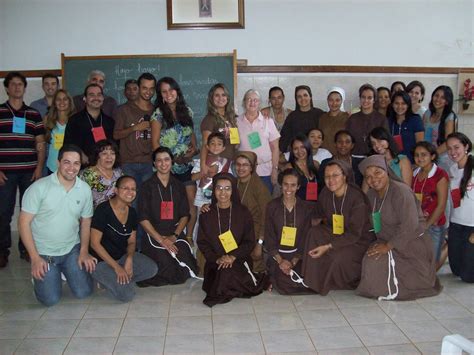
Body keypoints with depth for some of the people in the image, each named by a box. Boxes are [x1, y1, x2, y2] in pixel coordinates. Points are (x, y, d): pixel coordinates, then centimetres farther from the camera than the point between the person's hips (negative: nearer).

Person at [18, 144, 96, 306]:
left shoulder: (85, 189, -3)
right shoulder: (39, 187, -16)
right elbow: (24, 222, -12)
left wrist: (84, 252, 0)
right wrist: (35, 258, -14)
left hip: (72, 250, 3)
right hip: (44, 252, -3)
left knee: (83, 292, -1)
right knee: (51, 299, -6)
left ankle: (64, 271, 29)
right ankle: (39, 274, 26)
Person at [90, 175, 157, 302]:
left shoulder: (132, 212, 1)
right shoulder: (103, 210, -18)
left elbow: (131, 241, 9)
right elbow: (95, 243, -18)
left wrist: (129, 259, -13)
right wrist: (116, 267, -20)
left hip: (123, 256, 7)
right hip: (102, 261, -7)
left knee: (152, 269, -14)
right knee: (127, 294, -21)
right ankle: (105, 279, 5)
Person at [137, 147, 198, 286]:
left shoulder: (178, 185, 11)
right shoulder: (147, 186, 0)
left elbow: (185, 215, 8)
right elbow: (143, 218, -6)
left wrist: (174, 236, -7)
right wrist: (161, 239, -13)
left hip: (175, 235, 3)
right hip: (153, 236, -3)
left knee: (185, 272, -17)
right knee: (167, 272, -21)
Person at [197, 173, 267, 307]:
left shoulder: (243, 212, 3)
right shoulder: (206, 214, 6)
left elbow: (250, 241, 1)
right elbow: (202, 242, 3)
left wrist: (233, 257, -14)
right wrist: (217, 259, -13)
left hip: (239, 260, -1)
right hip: (215, 263, 1)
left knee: (229, 273, -28)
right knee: (224, 274, -26)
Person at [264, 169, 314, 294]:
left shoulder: (307, 207, 4)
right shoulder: (272, 206, 3)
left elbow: (307, 238, -1)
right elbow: (269, 238, 0)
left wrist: (293, 261, -14)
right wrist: (280, 260, -14)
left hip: (299, 255, 2)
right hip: (277, 254, -1)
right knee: (283, 281, -26)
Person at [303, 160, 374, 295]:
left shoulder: (357, 198, -25)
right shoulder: (326, 193, -8)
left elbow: (354, 234, -25)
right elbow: (317, 217, 10)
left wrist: (328, 247, -29)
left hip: (360, 240, -6)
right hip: (336, 233, 6)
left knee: (340, 257, -32)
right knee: (314, 233, -18)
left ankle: (353, 283, 3)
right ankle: (315, 280, -7)